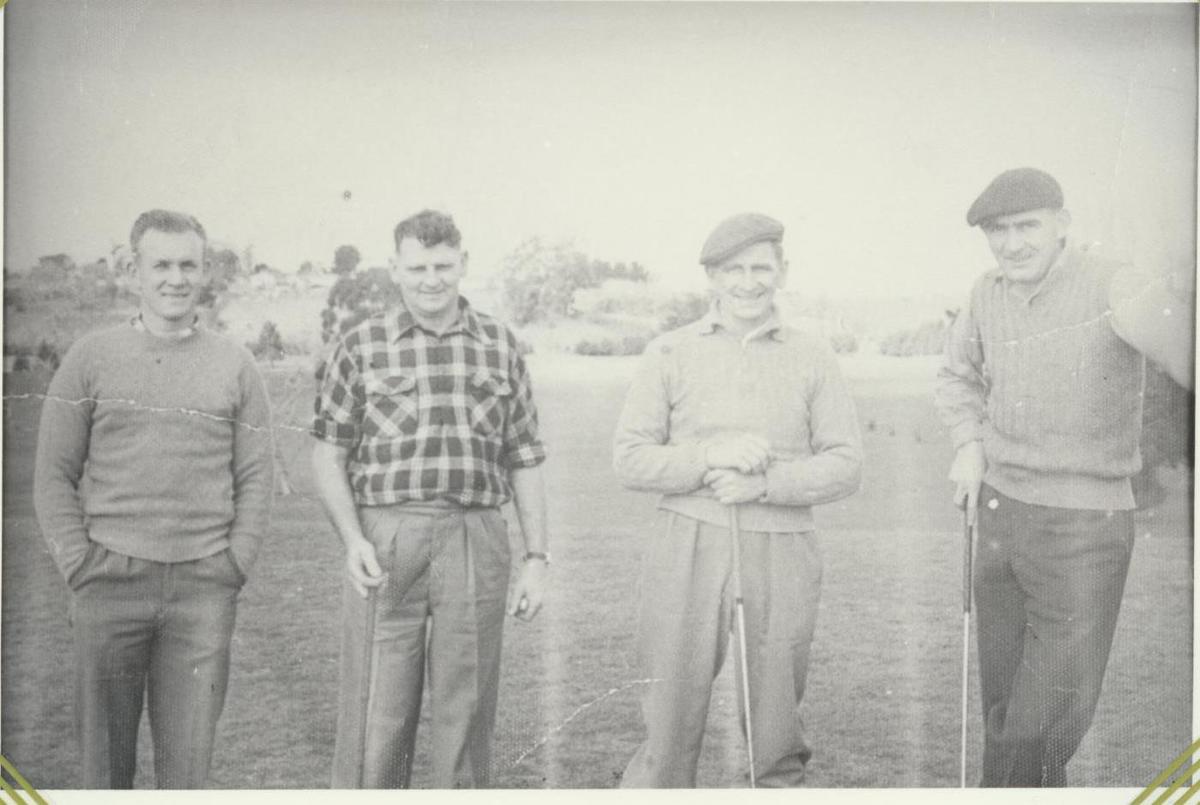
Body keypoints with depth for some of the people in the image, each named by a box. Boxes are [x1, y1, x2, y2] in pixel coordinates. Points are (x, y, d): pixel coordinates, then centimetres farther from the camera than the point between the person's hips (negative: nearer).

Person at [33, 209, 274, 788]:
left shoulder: (235, 366, 8)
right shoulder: (90, 357, 6)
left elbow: (256, 478, 8)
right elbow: (53, 474, 4)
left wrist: (232, 568, -1)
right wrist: (79, 566, -4)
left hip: (203, 590, 1)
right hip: (109, 584, 0)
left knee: (188, 757, 4)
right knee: (103, 753, 7)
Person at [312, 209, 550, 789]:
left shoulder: (501, 347, 10)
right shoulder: (361, 346, 5)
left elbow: (525, 461, 11)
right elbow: (328, 454, 5)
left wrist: (537, 557, 6)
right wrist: (352, 539, -9)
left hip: (476, 544, 2)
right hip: (385, 544, -1)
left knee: (466, 713, 10)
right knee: (375, 716, 2)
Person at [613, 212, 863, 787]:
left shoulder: (813, 358, 8)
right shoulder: (669, 353, 5)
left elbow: (844, 465, 4)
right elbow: (630, 459, 2)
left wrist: (765, 482, -12)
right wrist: (712, 454, -12)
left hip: (781, 557, 1)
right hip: (689, 552, -1)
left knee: (774, 729, 9)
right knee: (671, 717, 2)